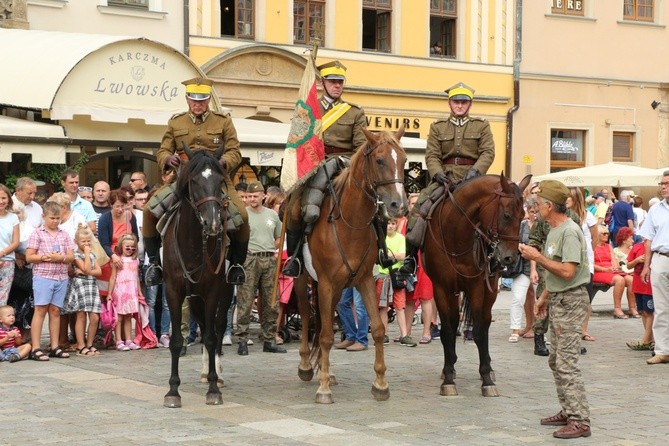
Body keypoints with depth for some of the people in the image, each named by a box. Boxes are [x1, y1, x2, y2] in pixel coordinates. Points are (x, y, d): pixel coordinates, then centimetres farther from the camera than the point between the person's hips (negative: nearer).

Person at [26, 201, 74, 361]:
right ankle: (36, 349, -9)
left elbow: (71, 256, 8)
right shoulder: (37, 234, 1)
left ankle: (55, 347, 12)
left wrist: (60, 258, -12)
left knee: (55, 311, 8)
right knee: (40, 310, -7)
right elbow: (29, 257, -4)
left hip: (61, 277, 4)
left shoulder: (64, 235, 13)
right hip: (42, 276, -4)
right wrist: (45, 257, -16)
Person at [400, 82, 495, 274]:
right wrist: (437, 173, -15)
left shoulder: (482, 125, 12)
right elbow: (432, 155, 5)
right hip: (445, 178, 1)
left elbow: (488, 152, 1)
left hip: (471, 178, -1)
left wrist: (475, 170, -18)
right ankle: (410, 258, -10)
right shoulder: (437, 127, 15)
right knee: (418, 209, -17)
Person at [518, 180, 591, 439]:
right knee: (556, 360, 15)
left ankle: (580, 421, -10)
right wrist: (544, 296, 22)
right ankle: (568, 411, 23)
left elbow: (567, 271, -26)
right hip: (557, 300, 10)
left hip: (571, 301, -10)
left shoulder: (570, 232, -18)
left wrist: (537, 257, -20)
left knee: (567, 362, -11)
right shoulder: (554, 230, 12)